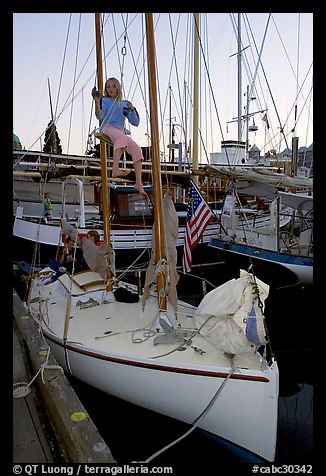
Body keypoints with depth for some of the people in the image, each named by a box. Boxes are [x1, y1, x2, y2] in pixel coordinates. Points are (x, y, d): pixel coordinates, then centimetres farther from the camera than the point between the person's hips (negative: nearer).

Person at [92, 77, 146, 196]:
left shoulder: (124, 103, 25)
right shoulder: (104, 100, 17)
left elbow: (135, 122, 18)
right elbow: (100, 117, -2)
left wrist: (132, 109, 2)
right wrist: (97, 102, -15)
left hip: (120, 131, 4)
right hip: (107, 128, -4)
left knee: (137, 149, -21)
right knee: (121, 137, -39)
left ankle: (138, 183, -27)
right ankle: (115, 169, -54)